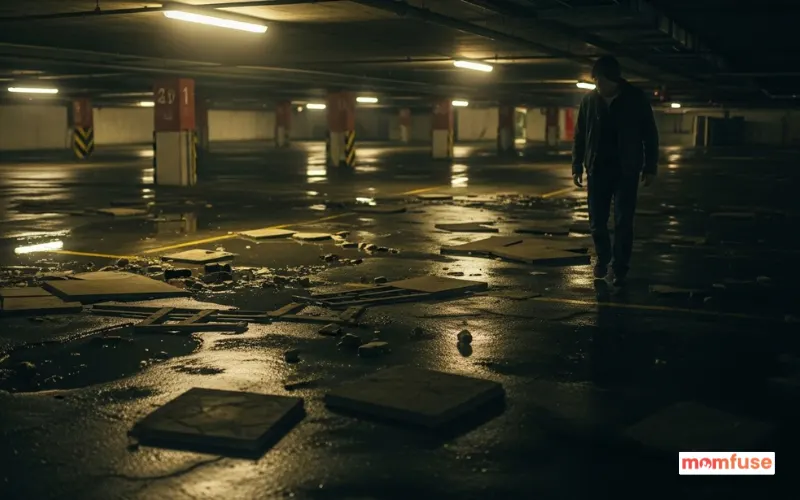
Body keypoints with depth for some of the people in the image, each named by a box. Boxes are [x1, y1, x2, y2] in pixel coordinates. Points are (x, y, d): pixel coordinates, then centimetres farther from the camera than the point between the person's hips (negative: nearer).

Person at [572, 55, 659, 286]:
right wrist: (577, 166, 5)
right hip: (597, 169, 2)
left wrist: (650, 167, -3)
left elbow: (650, 135, 0)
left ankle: (619, 268, 8)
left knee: (623, 223, -3)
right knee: (597, 221, 4)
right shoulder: (589, 99, 1)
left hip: (626, 171, -2)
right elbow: (579, 135, 8)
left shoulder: (636, 99, -5)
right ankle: (603, 257, 29)